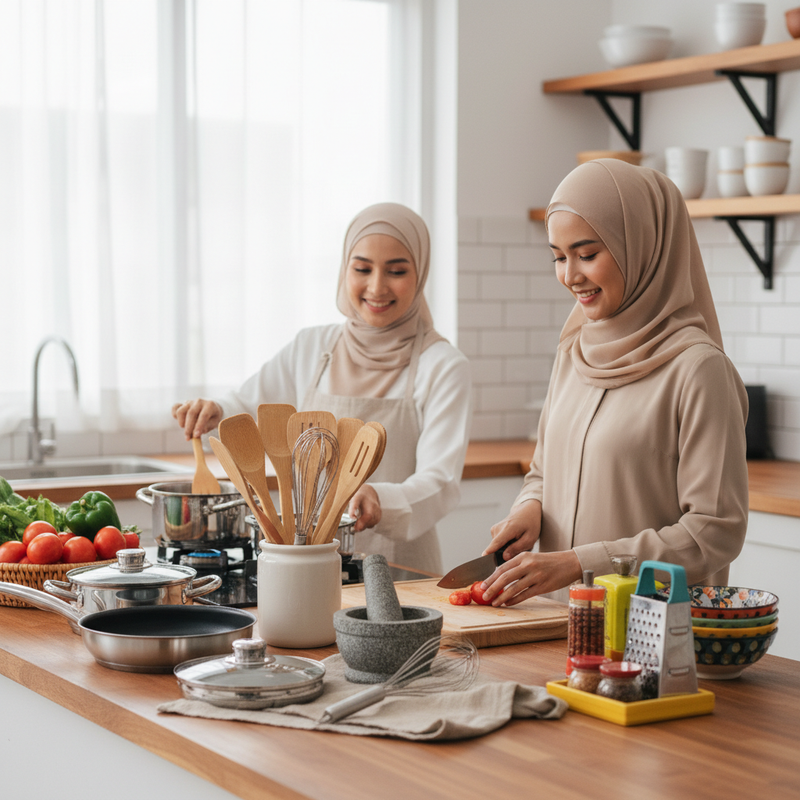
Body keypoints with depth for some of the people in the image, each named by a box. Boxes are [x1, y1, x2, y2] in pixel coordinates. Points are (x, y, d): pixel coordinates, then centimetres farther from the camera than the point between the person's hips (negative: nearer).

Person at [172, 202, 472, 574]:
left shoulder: (442, 366, -3)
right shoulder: (312, 347, 10)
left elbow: (439, 483, -11)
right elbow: (247, 407, 24)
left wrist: (381, 501, -31)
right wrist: (213, 412, 1)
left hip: (399, 568, -3)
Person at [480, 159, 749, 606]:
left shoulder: (698, 368, -10)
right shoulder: (575, 353, 12)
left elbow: (717, 532, -10)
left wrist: (579, 563, -15)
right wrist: (530, 509, 2)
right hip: (561, 617, 6)